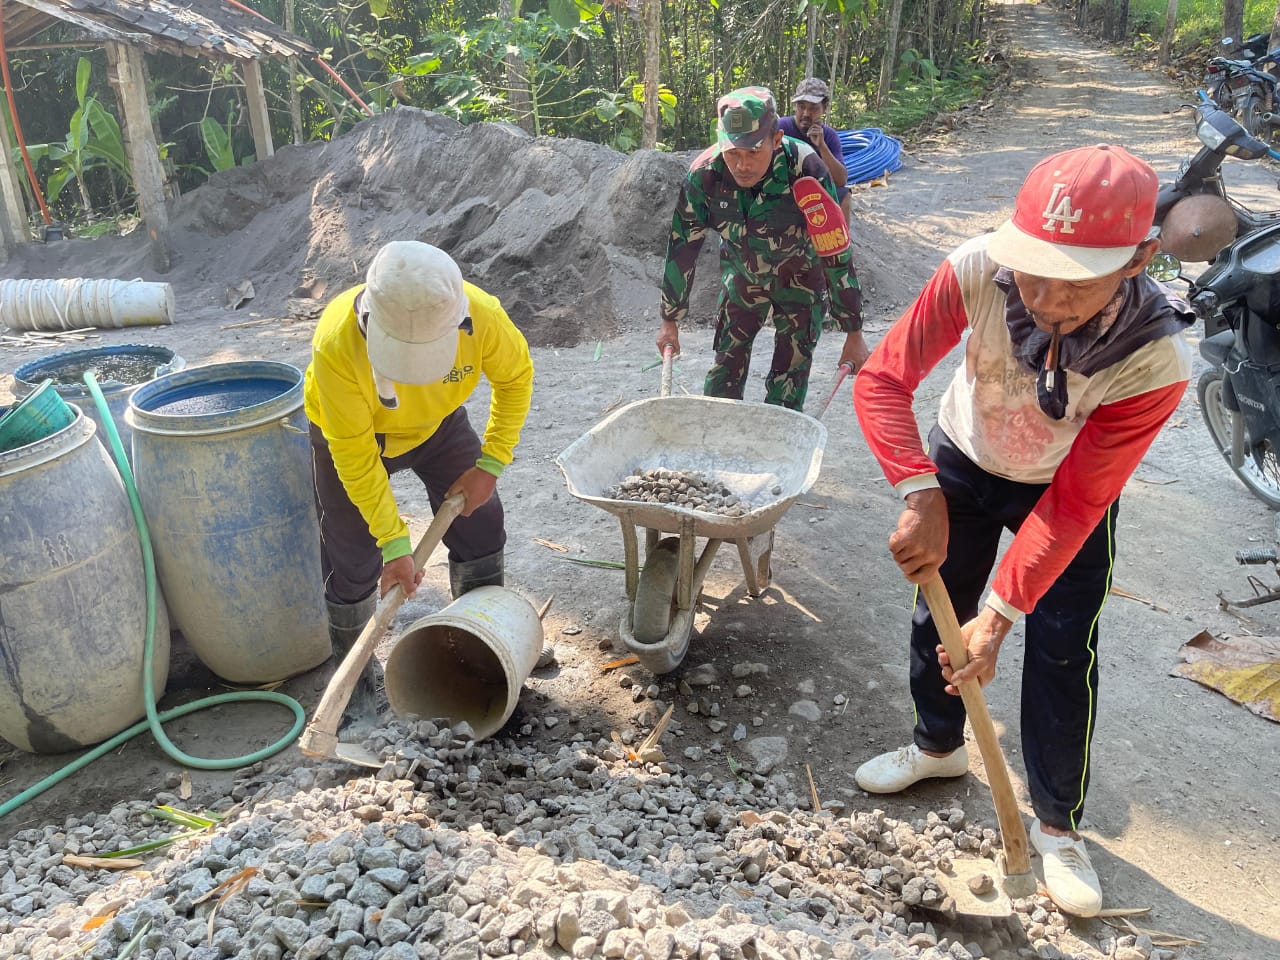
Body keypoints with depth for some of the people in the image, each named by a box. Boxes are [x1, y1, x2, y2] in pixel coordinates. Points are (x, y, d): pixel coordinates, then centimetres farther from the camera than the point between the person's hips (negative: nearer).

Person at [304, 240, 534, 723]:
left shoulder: (482, 316, -35)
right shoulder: (336, 342, -40)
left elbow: (516, 376, -12)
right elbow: (355, 454, -30)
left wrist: (491, 463, -16)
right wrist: (394, 542, -29)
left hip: (437, 423, 3)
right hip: (352, 433, -2)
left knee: (480, 525, 1)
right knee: (354, 560, -1)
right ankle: (356, 678, 23)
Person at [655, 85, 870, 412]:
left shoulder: (805, 170, -33)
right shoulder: (704, 175, -25)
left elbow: (836, 254, -26)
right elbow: (681, 248, -12)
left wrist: (853, 334, -21)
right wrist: (670, 321, -4)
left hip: (800, 280, -2)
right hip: (742, 275, 3)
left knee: (787, 388, -4)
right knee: (724, 373, 5)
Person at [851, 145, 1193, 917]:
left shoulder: (1156, 360, -36)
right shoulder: (978, 272, -35)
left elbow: (1073, 503, -29)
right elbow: (883, 378, -33)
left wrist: (1000, 615, -31)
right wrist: (922, 497, -46)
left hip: (1068, 495, -2)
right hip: (963, 464, 2)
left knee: (1065, 659, 0)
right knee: (938, 613, 13)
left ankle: (1058, 824, 23)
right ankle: (939, 745, 41)